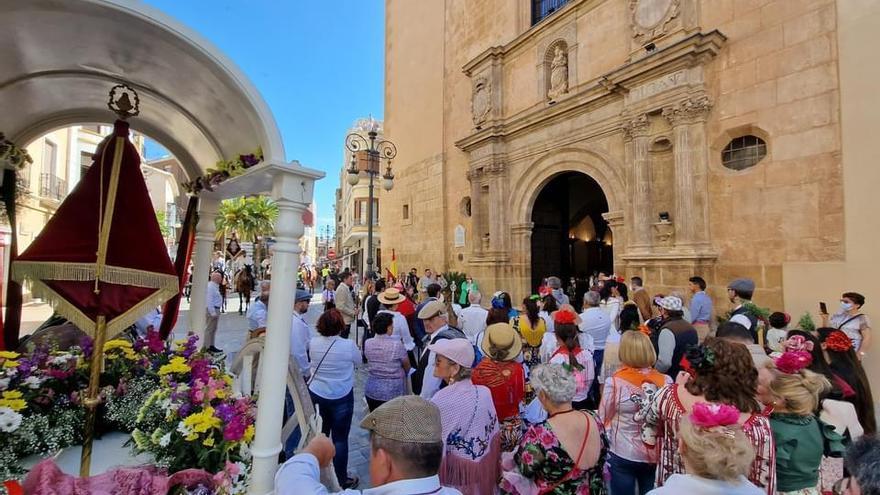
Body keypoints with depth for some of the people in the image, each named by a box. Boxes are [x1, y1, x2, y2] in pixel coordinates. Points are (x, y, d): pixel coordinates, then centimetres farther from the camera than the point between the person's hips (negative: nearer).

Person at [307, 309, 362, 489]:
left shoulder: (313, 343, -10)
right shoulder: (348, 345, -20)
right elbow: (358, 362, -2)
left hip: (315, 395, 4)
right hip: (341, 398, -4)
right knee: (340, 438, 8)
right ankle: (342, 479, 21)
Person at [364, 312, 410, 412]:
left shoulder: (367, 343, -6)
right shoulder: (397, 344, -17)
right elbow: (407, 367, -3)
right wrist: (402, 374, 18)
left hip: (372, 391, 4)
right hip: (393, 392, -4)